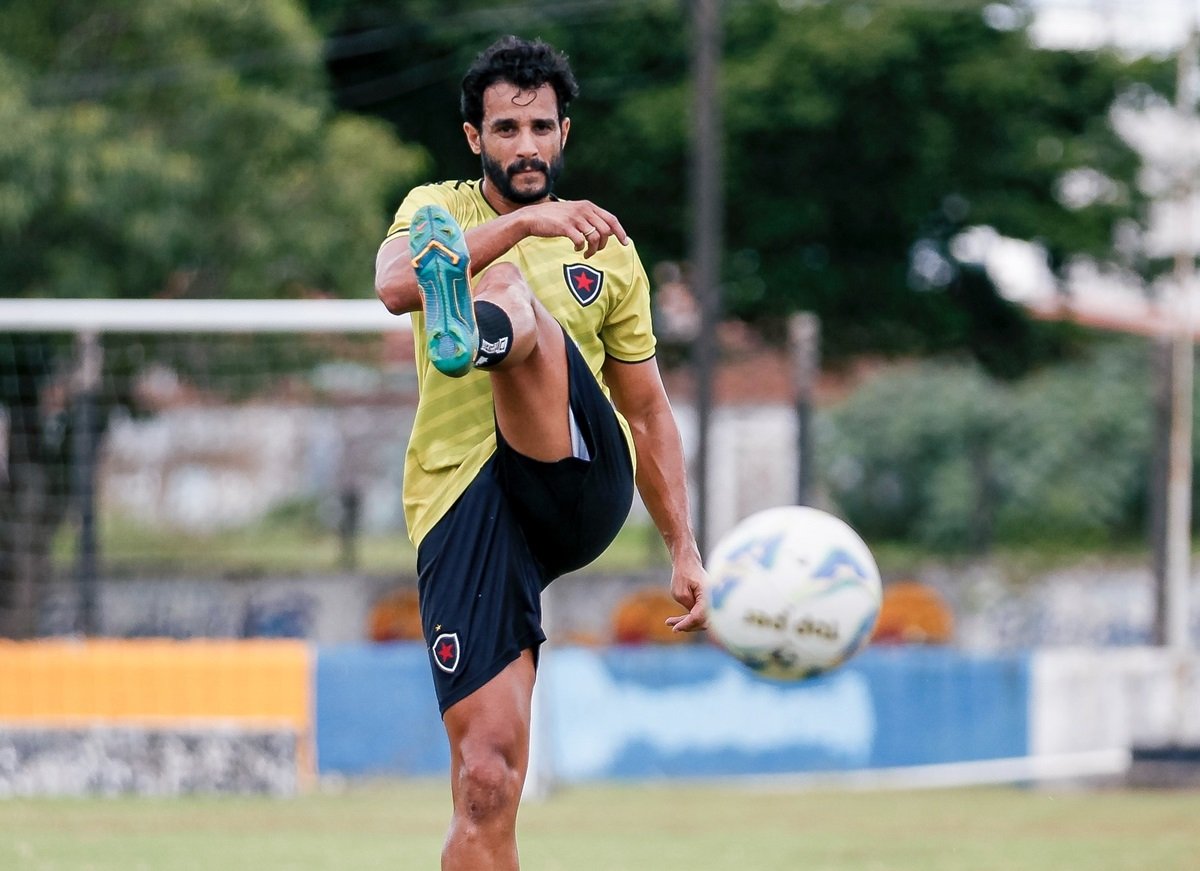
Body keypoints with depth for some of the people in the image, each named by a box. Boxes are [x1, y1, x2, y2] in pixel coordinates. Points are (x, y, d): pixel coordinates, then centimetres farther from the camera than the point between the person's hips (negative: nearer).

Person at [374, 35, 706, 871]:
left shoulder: (606, 248, 18)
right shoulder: (438, 211, 10)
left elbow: (648, 409, 23)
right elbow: (394, 284, -15)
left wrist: (685, 551, 16)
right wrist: (523, 222, -27)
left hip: (582, 483, 0)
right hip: (464, 509, 0)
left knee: (511, 296, -29)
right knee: (486, 781, -12)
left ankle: (474, 331, -67)